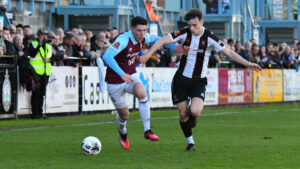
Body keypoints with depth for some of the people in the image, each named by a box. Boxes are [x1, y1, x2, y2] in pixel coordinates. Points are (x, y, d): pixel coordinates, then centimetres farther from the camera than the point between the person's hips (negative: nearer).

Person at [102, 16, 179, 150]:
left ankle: (147, 131, -24)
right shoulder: (123, 40, -27)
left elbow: (154, 39, 20)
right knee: (124, 115, 6)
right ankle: (122, 132, 43)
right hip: (115, 82, -5)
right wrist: (122, 74, -48)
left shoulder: (142, 39, -5)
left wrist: (174, 46, 11)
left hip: (131, 76, 5)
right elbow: (107, 56, -41)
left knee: (142, 94, -29)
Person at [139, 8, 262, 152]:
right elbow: (163, 41, -14)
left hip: (198, 81, -2)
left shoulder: (209, 37, -11)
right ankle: (190, 143, 21)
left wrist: (247, 64, -19)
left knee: (195, 111, -22)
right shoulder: (184, 33, -8)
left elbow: (229, 52, -11)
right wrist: (148, 54, -26)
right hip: (181, 79, 2)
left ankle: (193, 116, 16)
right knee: (183, 114, 2)